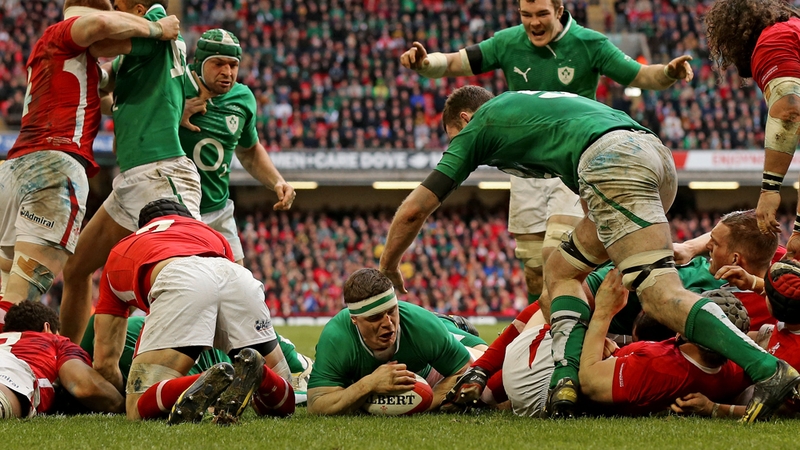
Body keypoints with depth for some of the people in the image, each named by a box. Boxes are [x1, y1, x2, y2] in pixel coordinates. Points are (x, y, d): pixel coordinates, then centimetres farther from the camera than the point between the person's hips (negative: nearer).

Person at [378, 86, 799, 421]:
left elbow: (413, 211, 21)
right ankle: (566, 379, 4)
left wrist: (387, 268, 38)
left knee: (659, 293, -17)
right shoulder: (523, 103, 40)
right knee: (562, 267, 21)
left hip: (613, 157, -8)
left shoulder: (477, 126, 21)